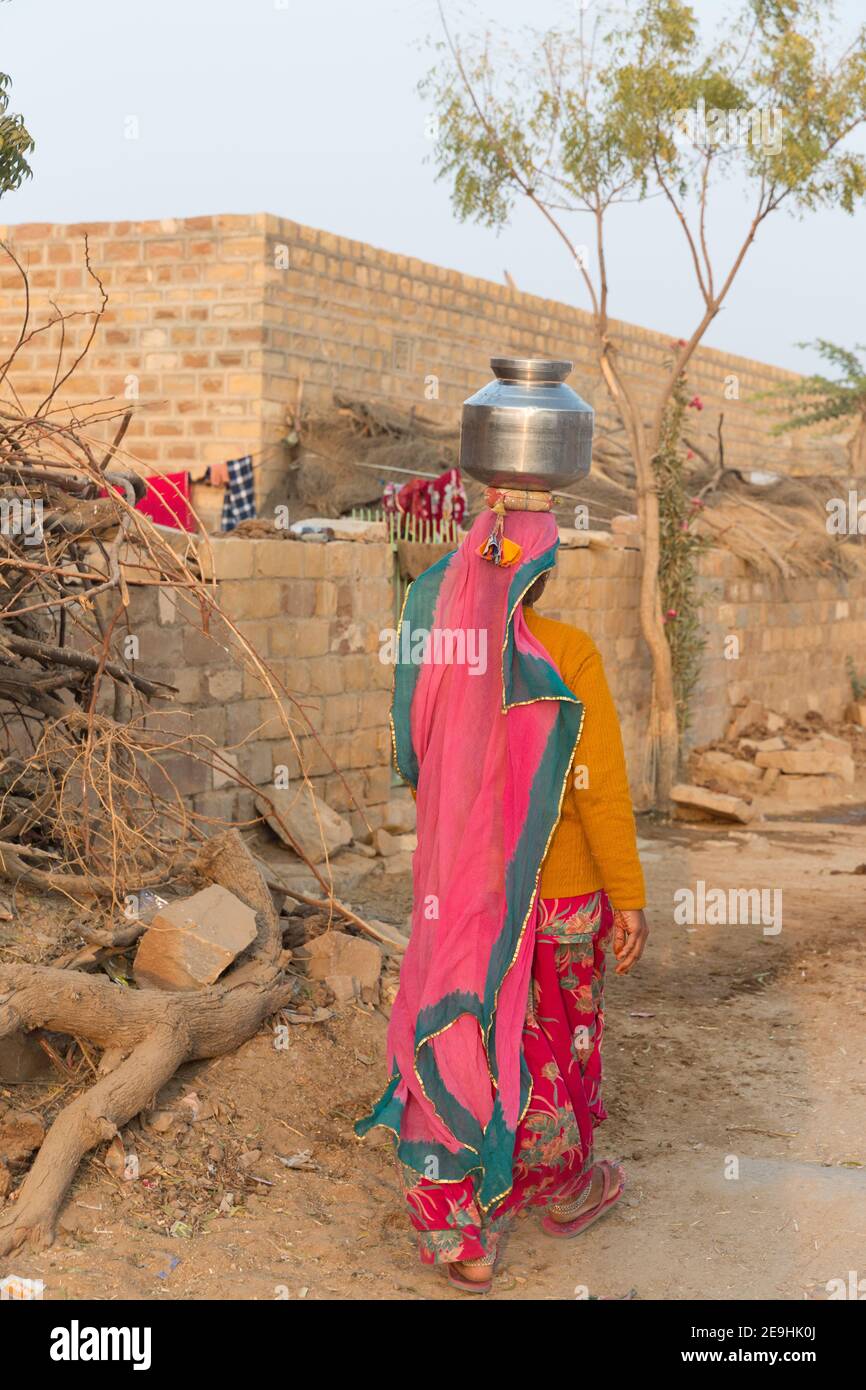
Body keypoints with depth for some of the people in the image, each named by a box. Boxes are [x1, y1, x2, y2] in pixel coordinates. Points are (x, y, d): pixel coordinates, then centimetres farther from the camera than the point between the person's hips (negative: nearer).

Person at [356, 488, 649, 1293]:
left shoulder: (435, 648, -7)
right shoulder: (567, 655, -20)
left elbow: (417, 769, 5)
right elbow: (600, 786, -19)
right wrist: (629, 899, -11)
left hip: (460, 890, 3)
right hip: (560, 894, -3)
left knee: (459, 1050, 13)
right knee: (557, 1044, 19)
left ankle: (465, 1243, 16)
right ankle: (567, 1193, 42)